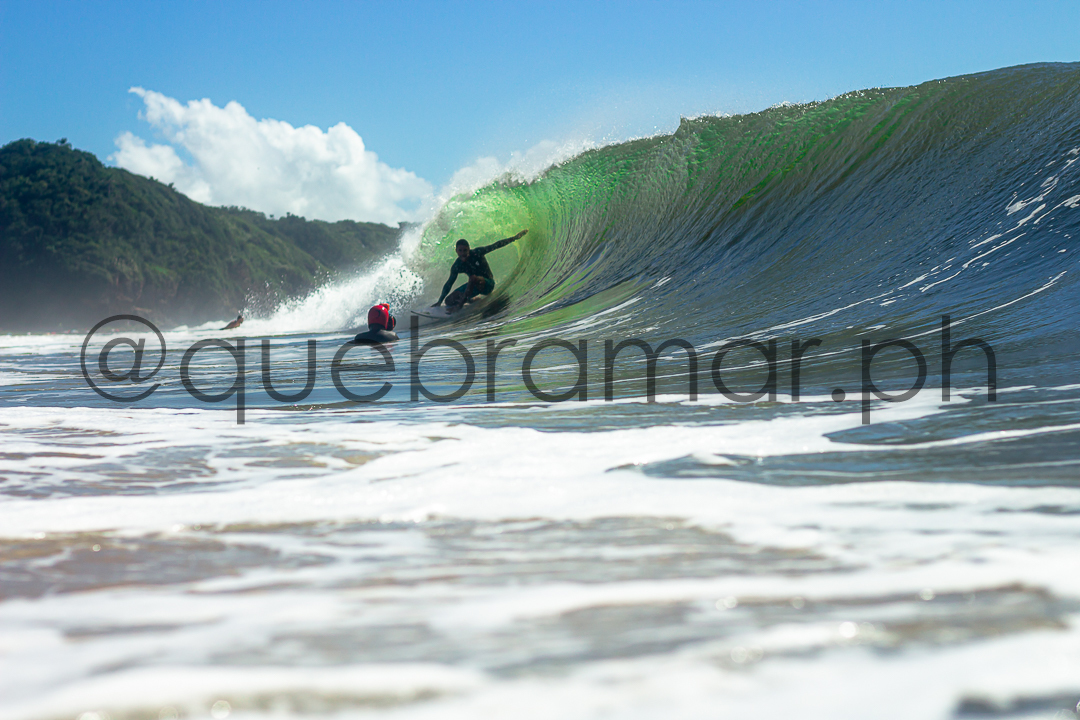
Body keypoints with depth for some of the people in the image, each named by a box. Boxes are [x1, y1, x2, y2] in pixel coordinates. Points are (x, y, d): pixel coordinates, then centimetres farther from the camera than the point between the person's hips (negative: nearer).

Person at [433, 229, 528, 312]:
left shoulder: (477, 253, -16)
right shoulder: (456, 266, -7)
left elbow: (495, 245, -15)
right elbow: (449, 283, 3)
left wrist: (515, 238, -20)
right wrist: (440, 302, 4)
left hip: (487, 284, -5)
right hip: (474, 285, 5)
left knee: (473, 278, -40)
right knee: (449, 300, -10)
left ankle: (460, 305, -31)